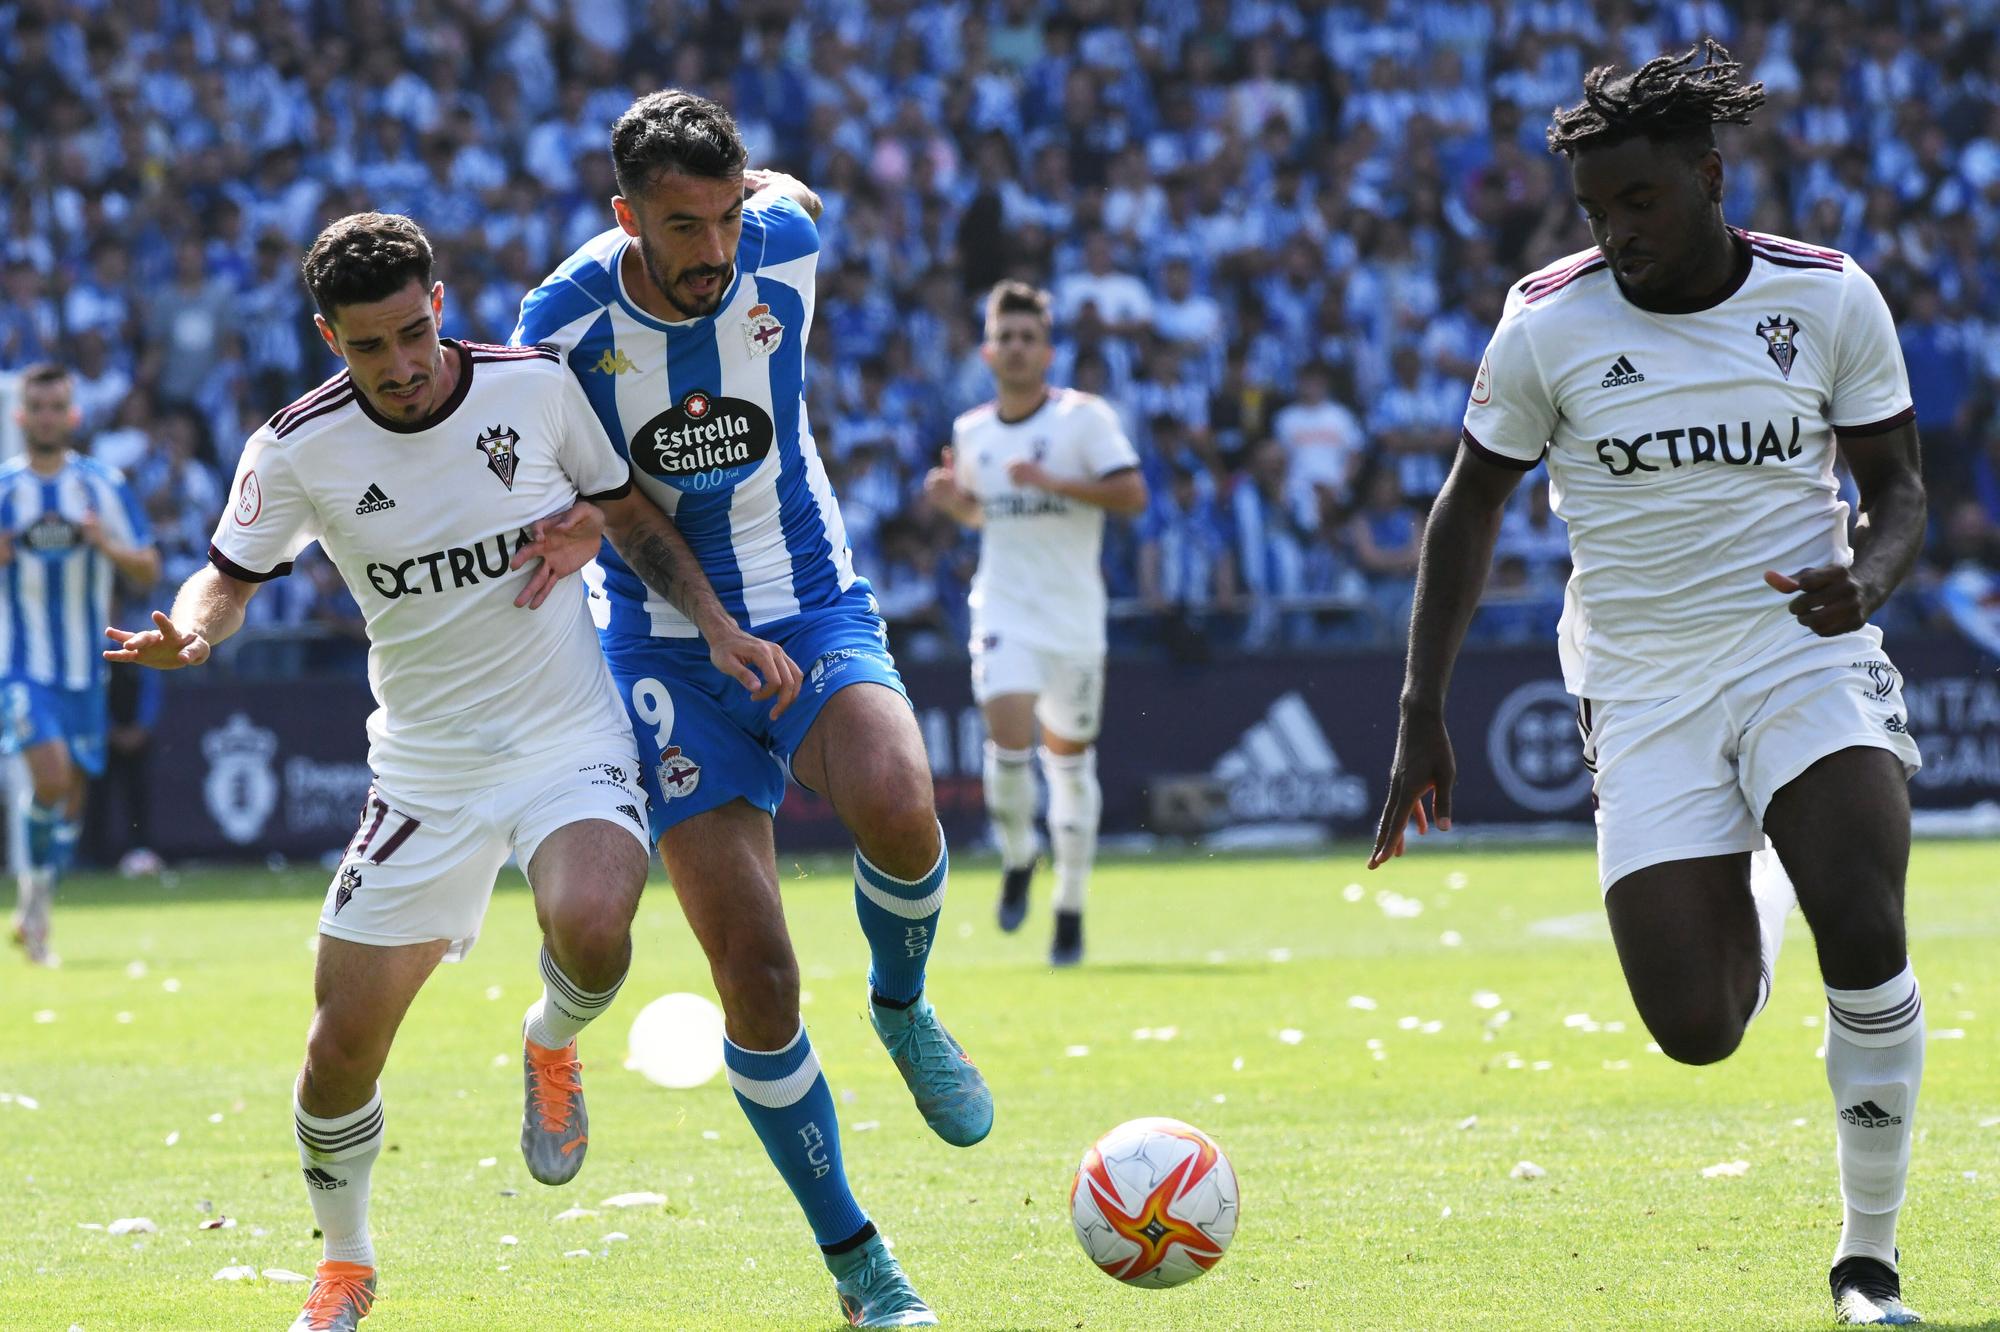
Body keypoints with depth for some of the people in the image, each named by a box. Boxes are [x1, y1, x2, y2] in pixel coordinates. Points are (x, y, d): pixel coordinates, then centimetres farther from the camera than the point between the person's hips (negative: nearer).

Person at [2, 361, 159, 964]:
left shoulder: (105, 486, 4)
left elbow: (148, 570, 5)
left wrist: (110, 546, -15)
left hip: (83, 666, 3)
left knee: (72, 794, 6)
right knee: (49, 774, -22)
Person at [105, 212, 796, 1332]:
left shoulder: (538, 386, -8)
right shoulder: (300, 449, -9)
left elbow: (630, 513, 7)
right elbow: (232, 578, 3)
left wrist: (723, 629, -2)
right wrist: (188, 633, -20)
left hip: (573, 742, -1)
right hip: (425, 769, 1)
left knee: (590, 931, -33)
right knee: (344, 1046, -2)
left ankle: (553, 1045, 6)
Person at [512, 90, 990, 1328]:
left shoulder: (783, 249, -10)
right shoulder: (567, 322, -15)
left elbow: (789, 191, 16)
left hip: (815, 610, 1)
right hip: (669, 650, -1)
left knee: (897, 810, -32)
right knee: (757, 982, -8)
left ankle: (904, 1009, 2)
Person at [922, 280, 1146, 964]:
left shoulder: (1084, 416, -6)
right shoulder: (971, 432, 7)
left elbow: (1133, 495, -14)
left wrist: (1054, 482, -23)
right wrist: (953, 497, 1)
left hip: (1073, 617, -2)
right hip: (1003, 608, 2)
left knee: (1070, 758, 8)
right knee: (1009, 738, -19)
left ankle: (1070, 909, 22)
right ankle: (1017, 857, 9)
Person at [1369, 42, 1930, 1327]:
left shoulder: (1830, 298, -4)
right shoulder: (1548, 322, -5)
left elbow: (1899, 491, 6)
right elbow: (1471, 507, 6)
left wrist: (1865, 578, -18)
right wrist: (1422, 716, 3)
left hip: (1804, 651, -1)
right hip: (1643, 687, 1)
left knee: (1866, 936, -26)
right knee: (1697, 1032, -10)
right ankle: (1753, 909, 31)